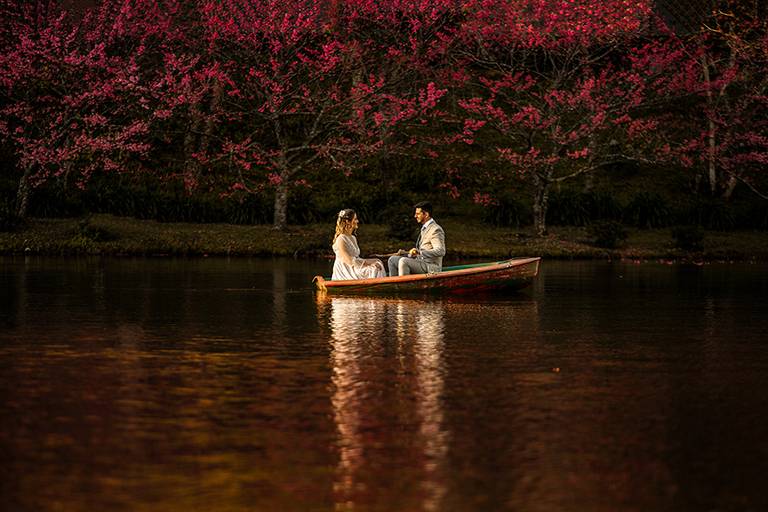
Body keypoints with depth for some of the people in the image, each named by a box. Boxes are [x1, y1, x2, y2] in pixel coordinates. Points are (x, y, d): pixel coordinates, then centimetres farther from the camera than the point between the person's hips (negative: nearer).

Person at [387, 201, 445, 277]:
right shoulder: (424, 229, 20)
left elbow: (441, 251, -25)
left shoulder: (435, 230, -12)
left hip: (431, 267, -10)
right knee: (392, 260, 5)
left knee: (403, 261, -29)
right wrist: (406, 253, 8)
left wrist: (420, 252, -32)